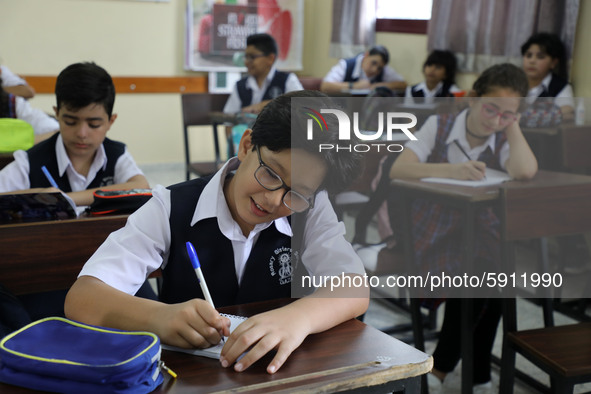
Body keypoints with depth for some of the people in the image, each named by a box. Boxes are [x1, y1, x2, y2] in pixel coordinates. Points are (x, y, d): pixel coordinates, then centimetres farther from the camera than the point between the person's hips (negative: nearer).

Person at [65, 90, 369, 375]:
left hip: (272, 371, 1)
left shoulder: (309, 210, -3)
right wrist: (159, 317, -35)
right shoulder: (172, 208, -9)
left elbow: (356, 291, -16)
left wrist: (297, 318, -36)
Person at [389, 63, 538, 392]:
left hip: (479, 235, 2)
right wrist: (452, 170, -32)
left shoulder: (503, 139, 3)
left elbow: (525, 172, -22)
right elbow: (398, 169, -18)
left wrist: (512, 126, -8)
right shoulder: (439, 126, -1)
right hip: (431, 235, -2)